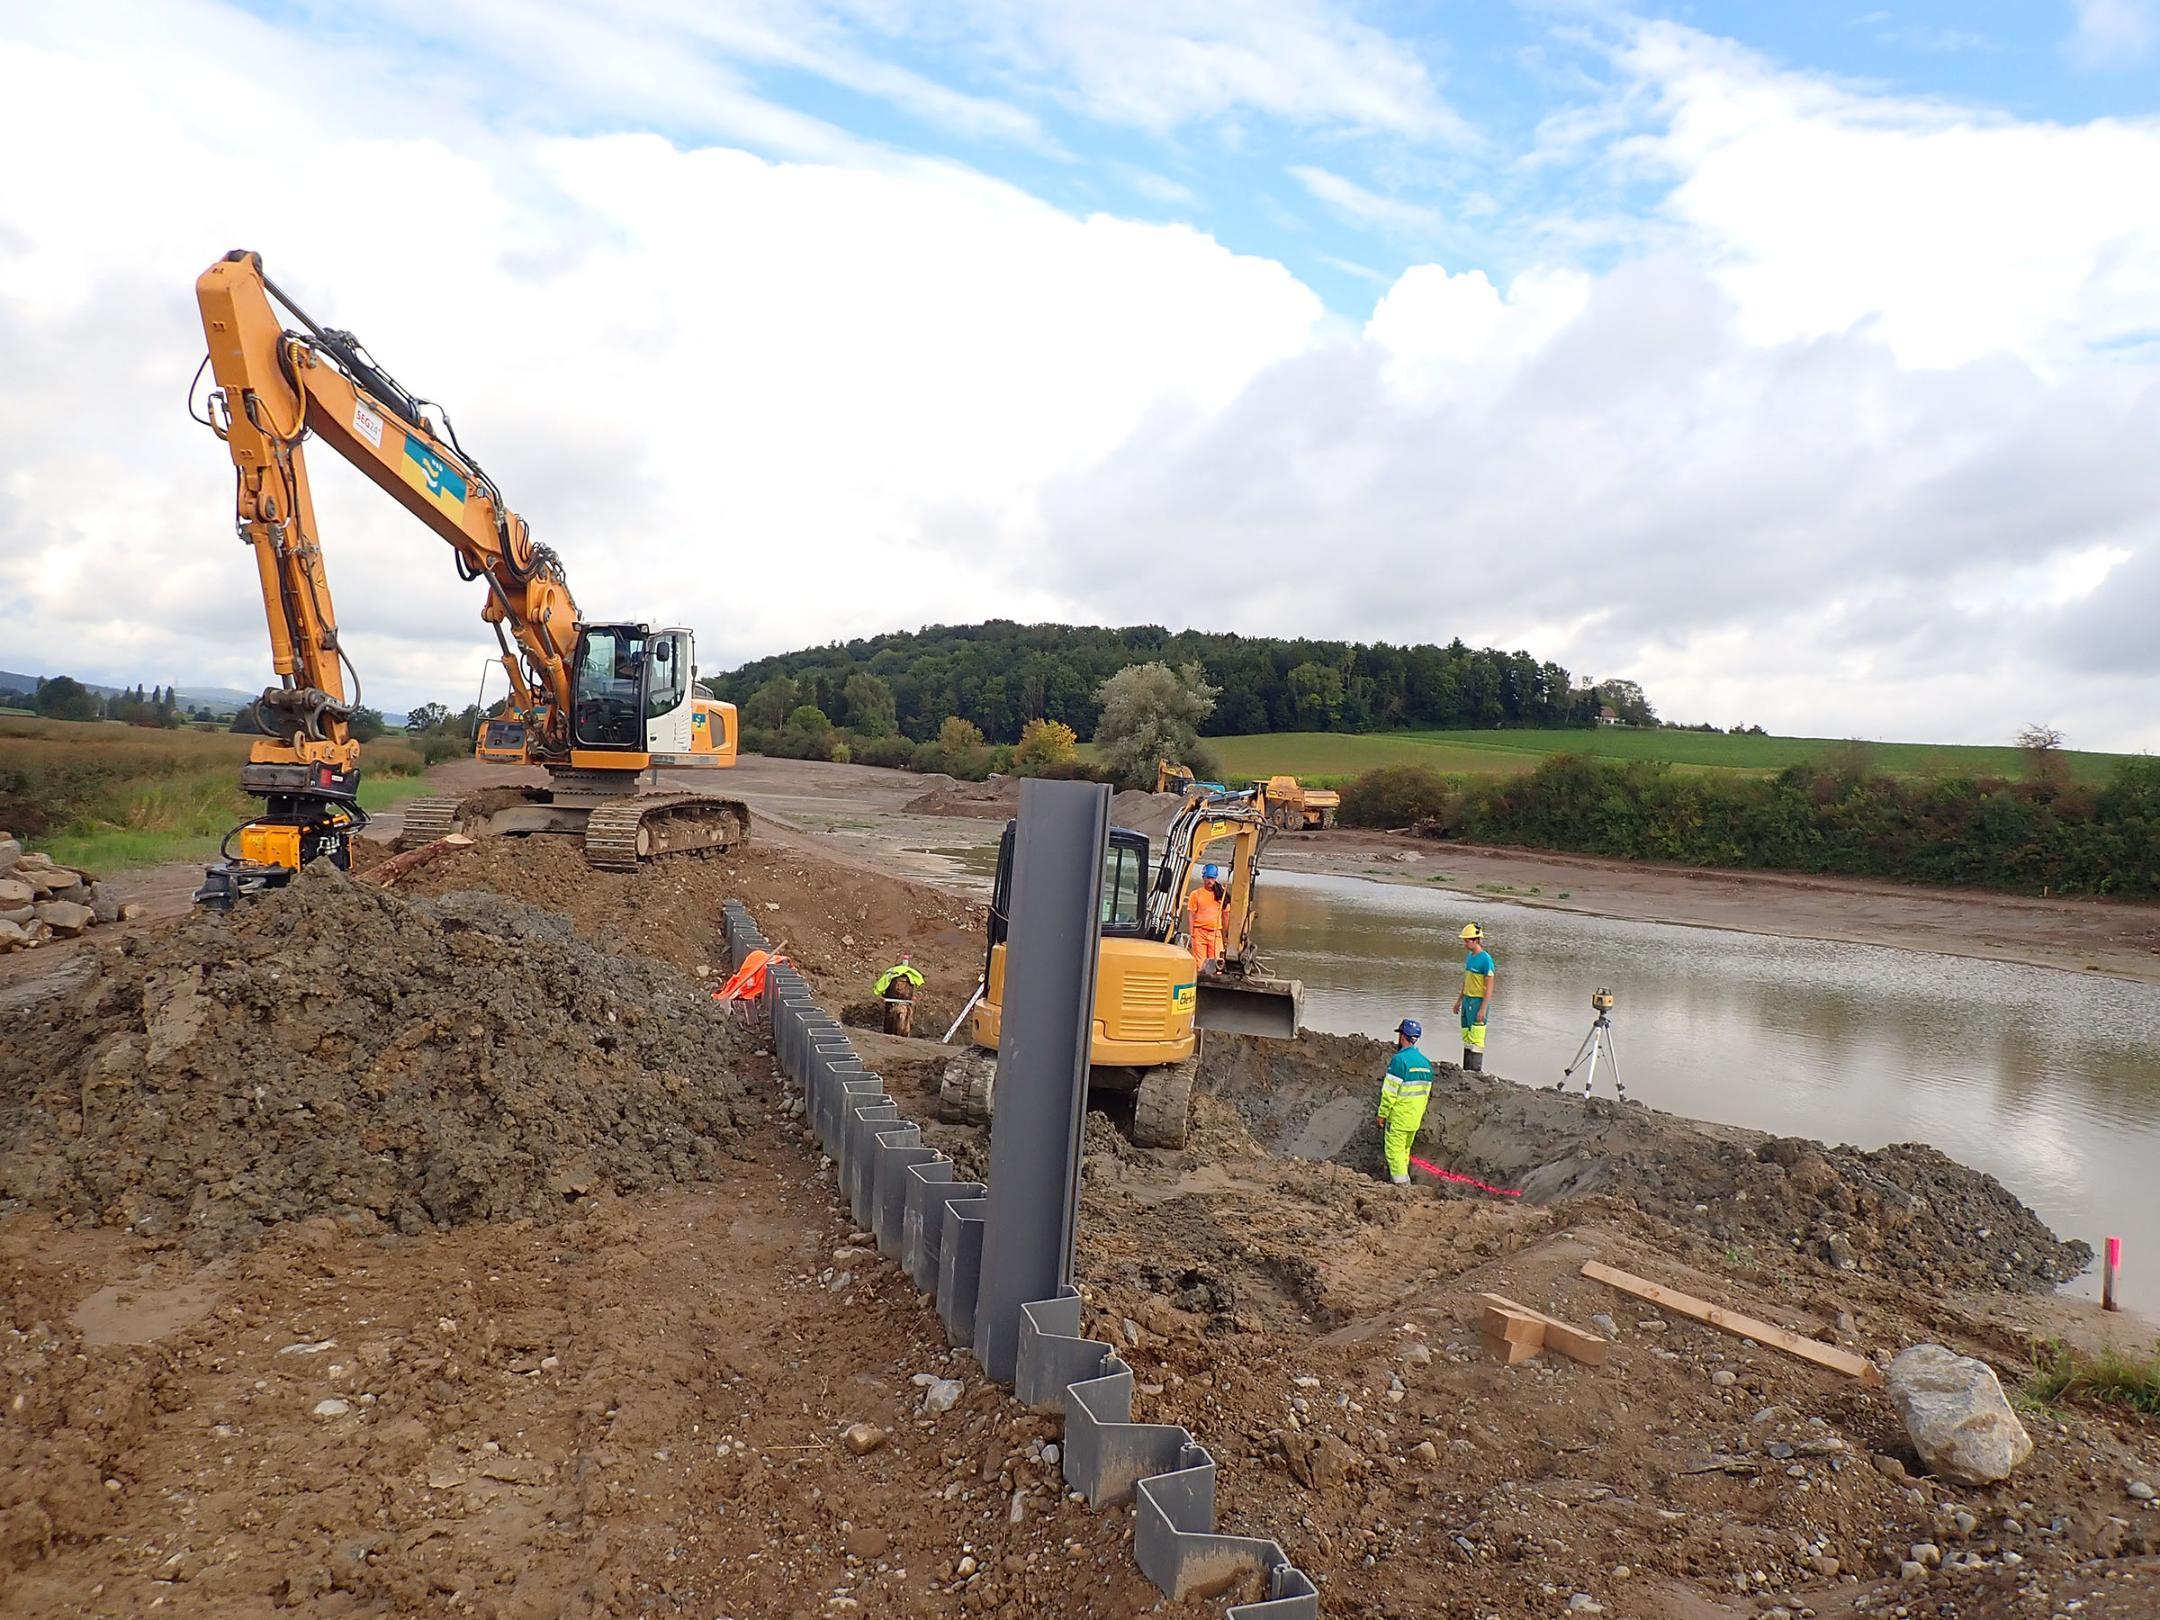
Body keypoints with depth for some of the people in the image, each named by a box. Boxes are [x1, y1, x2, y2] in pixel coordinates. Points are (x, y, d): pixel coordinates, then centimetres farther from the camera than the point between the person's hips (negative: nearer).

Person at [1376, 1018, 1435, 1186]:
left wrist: (1382, 1114, -9)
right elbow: (1426, 1093, 13)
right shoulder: (1425, 1062, 7)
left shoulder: (1399, 1059, -18)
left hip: (1398, 1116, -8)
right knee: (1405, 1150, 19)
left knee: (1394, 1150, 0)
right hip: (1415, 1118, 8)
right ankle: (1403, 1181, 27)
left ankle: (1401, 1184, -2)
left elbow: (1390, 1092, -17)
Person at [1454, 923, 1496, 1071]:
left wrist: (1483, 1009, -20)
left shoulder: (1485, 959, -15)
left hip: (1479, 1002, -8)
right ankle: (1467, 1069, 17)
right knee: (1466, 1037, 11)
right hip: (1467, 1000, 8)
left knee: (1476, 1039, -5)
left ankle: (1476, 1070, -2)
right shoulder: (1470, 956, 10)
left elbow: (1489, 987, -16)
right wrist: (1459, 1000, 23)